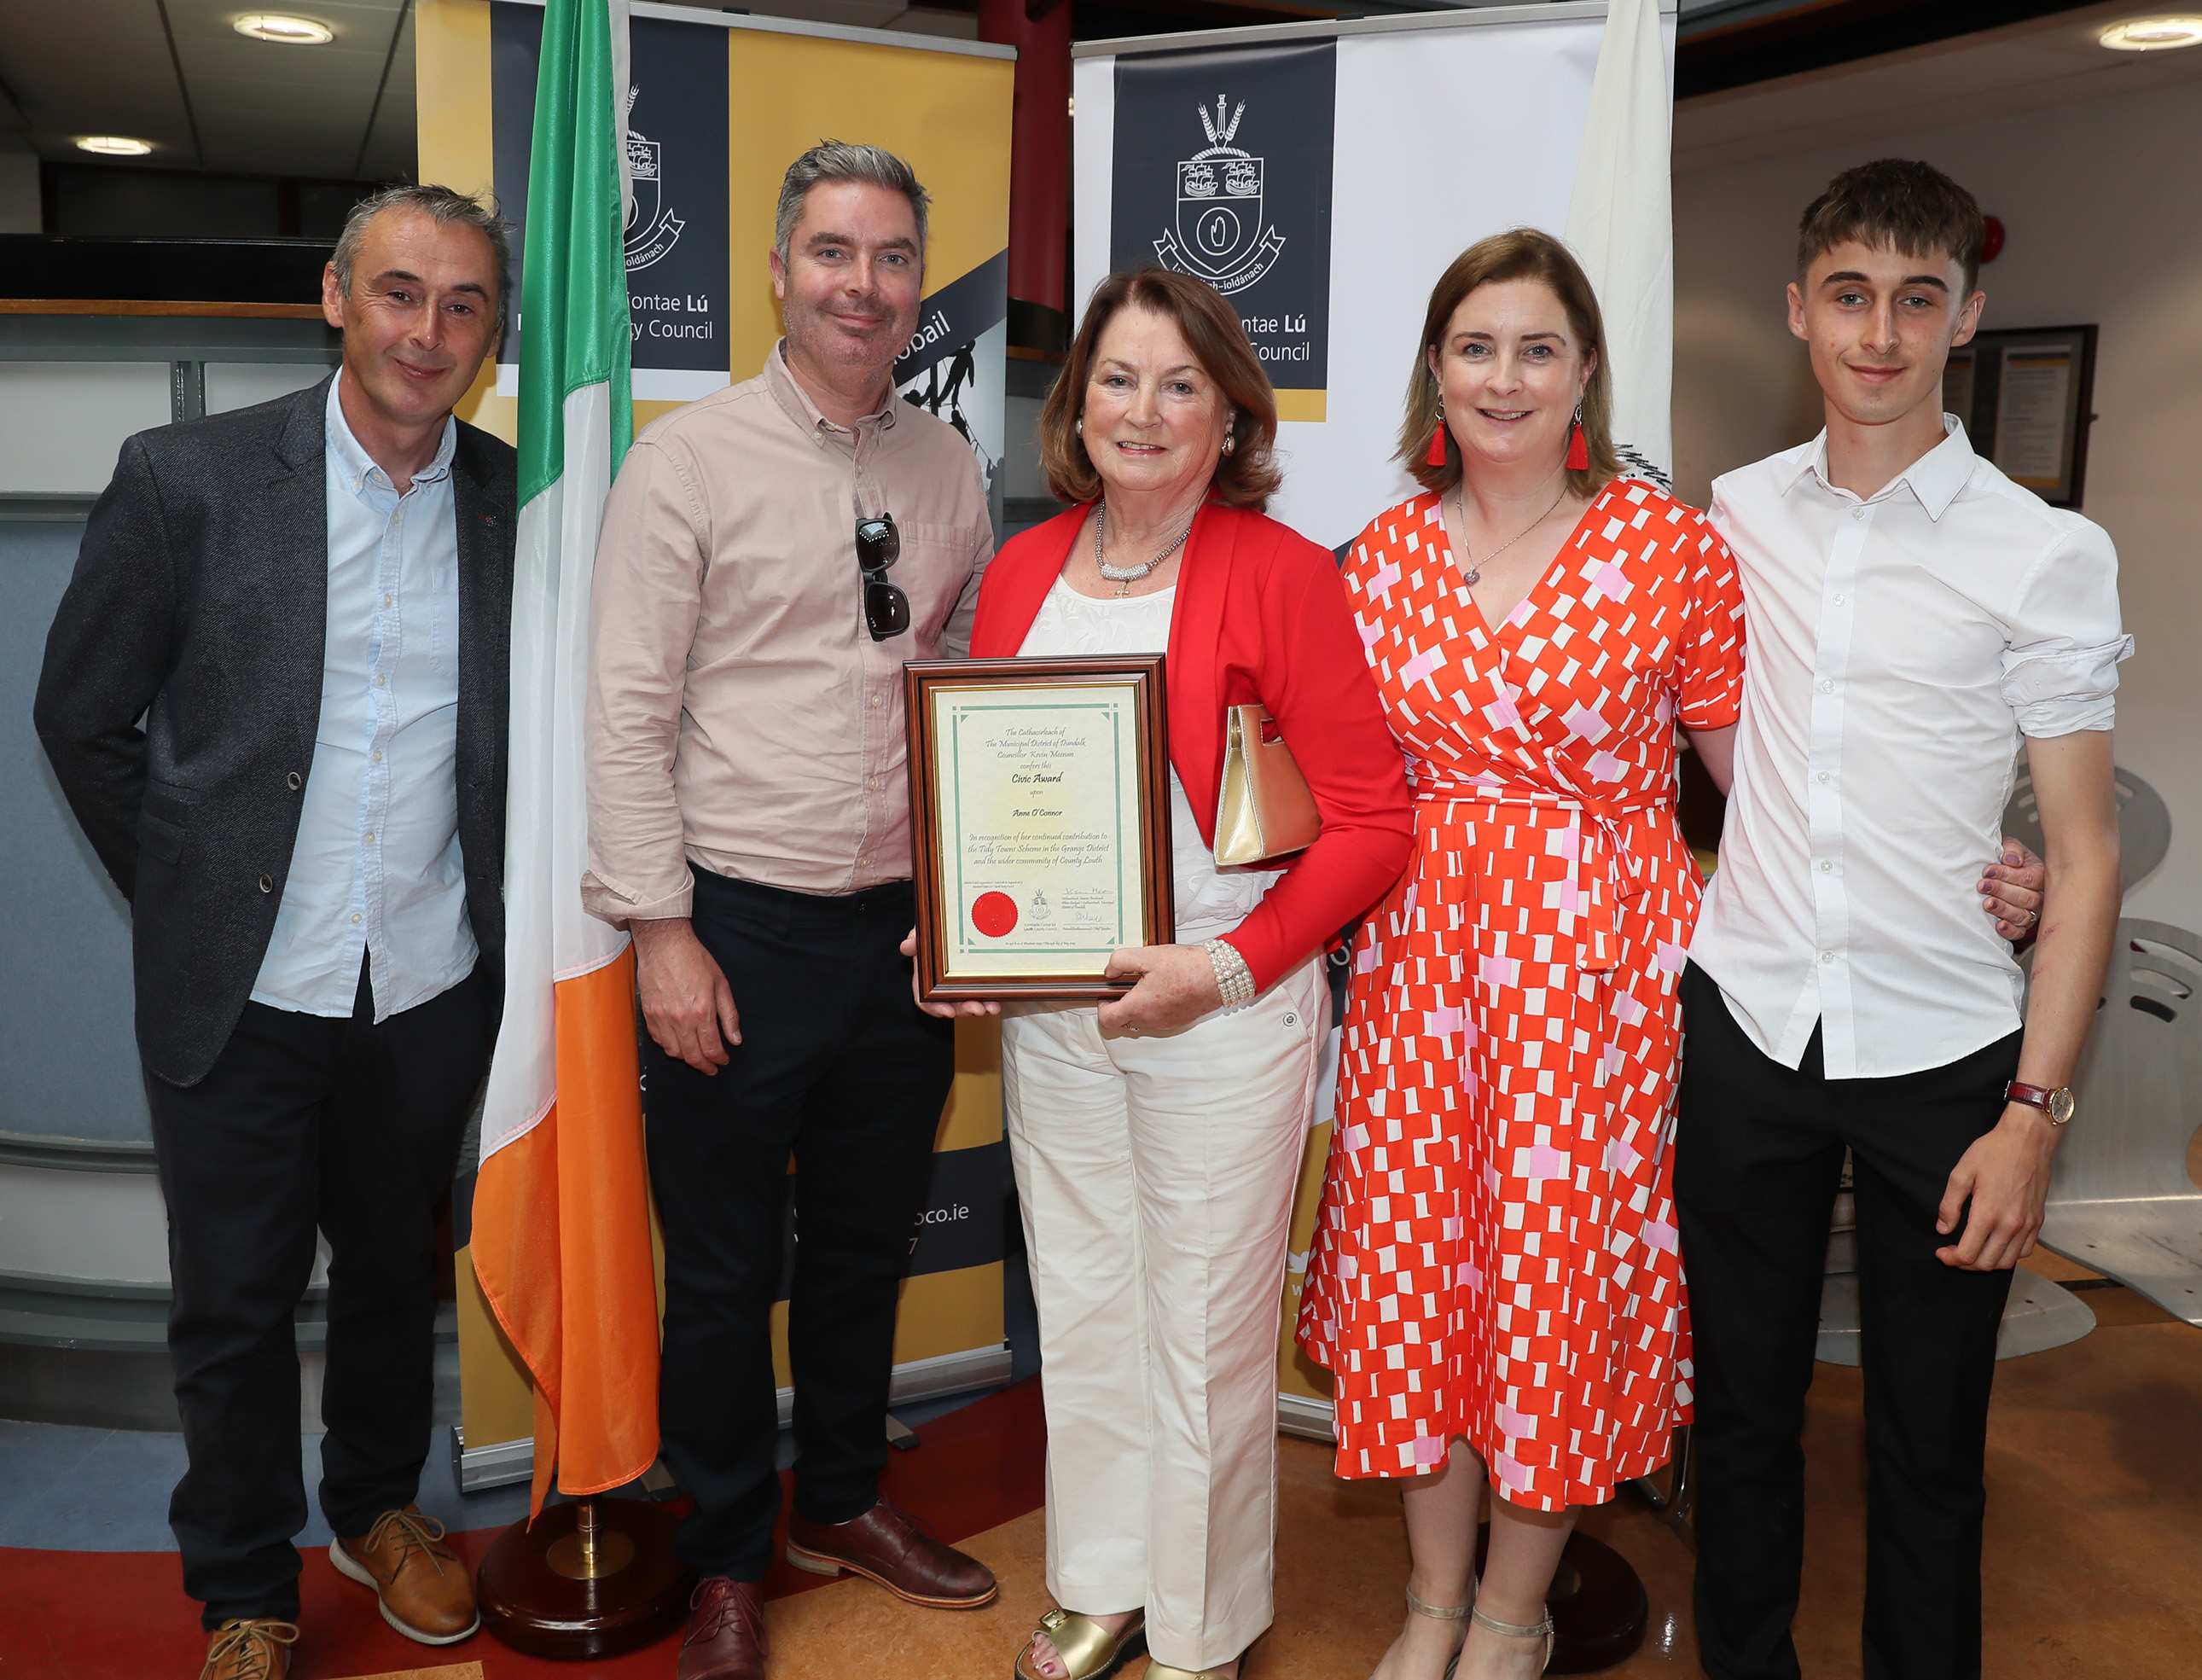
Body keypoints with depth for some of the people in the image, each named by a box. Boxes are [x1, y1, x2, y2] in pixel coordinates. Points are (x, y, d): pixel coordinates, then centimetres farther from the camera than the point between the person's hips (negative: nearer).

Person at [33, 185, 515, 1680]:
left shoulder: (519, 506, -2)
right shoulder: (189, 477, -9)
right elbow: (83, 721, 0)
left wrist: (483, 904, 6)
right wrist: (188, 896, 3)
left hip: (434, 989, 2)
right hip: (242, 992, -2)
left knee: (396, 1273, 20)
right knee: (235, 1304, 12)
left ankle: (380, 1505, 45)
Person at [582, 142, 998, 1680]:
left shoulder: (950, 468, 8)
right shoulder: (691, 460, -6)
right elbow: (627, 715, -8)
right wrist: (663, 929, -12)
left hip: (908, 930, 4)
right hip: (739, 932, -4)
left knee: (868, 1244, 19)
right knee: (724, 1269, 9)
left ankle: (845, 1498, 40)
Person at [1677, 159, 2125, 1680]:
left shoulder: (2048, 555, -6)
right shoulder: (1736, 517, 4)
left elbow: (2086, 851, -6)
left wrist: (2036, 1110, -9)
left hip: (1943, 1053, -2)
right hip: (1749, 1027, 3)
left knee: (1928, 1439, 10)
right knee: (1743, 1404, 15)